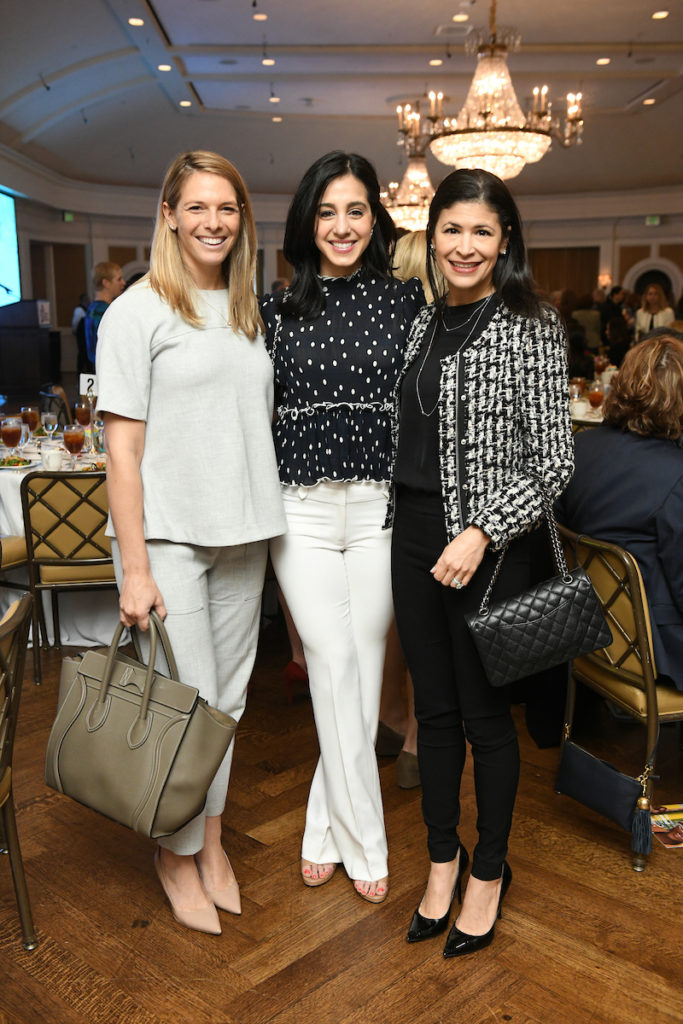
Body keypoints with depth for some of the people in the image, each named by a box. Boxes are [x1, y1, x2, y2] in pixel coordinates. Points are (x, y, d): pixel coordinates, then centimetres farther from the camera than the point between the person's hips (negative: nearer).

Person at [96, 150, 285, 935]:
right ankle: (178, 853, 23)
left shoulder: (248, 312, 13)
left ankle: (211, 834, 32)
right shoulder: (139, 311, -6)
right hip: (168, 537, -5)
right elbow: (122, 446, -10)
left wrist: (271, 523, 11)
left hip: (241, 535, 6)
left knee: (228, 698, 12)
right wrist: (135, 567, -14)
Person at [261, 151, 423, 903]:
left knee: (363, 668, 5)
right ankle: (363, 845, 14)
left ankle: (326, 830, 24)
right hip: (302, 509, 0)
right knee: (335, 667, -2)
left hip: (381, 506, 1)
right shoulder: (278, 309, 6)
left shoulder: (407, 299, 5)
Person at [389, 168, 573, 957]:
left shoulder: (531, 327, -8)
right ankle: (443, 855, 34)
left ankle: (489, 869, 29)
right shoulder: (423, 324, 10)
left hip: (486, 548, -5)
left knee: (485, 714, 8)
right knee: (433, 710, 15)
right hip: (414, 536, 6)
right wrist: (403, 526, 13)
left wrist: (481, 534, -20)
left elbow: (553, 460, -11)